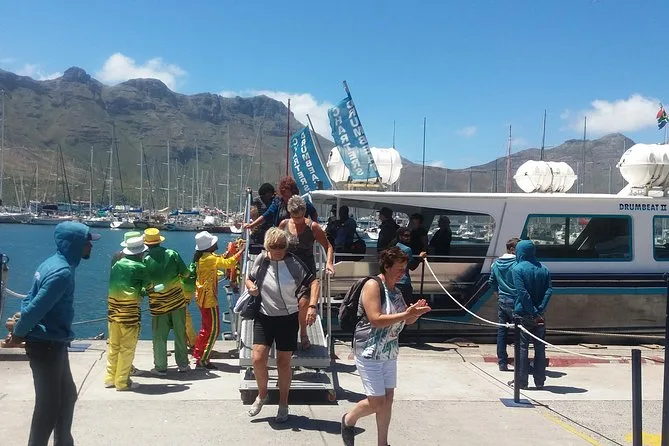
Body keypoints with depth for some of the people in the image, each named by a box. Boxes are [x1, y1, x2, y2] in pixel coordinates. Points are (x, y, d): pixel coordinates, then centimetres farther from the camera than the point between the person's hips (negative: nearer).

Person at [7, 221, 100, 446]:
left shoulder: (54, 264, 9)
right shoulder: (62, 272, -24)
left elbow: (30, 300, 12)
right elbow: (35, 308, -25)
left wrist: (19, 329, 3)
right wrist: (18, 333, -10)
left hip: (53, 343, 10)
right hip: (46, 345, -10)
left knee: (67, 394, 20)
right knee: (49, 403, 0)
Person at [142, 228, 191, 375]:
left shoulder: (145, 260, -10)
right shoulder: (172, 254, -6)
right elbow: (185, 273, -2)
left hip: (158, 305, -2)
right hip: (177, 301, 2)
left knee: (159, 337, 9)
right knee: (180, 333, 12)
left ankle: (160, 367, 15)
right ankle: (183, 364, 20)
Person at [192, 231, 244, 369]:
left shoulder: (202, 257, 7)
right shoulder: (209, 258, -22)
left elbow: (220, 261, 14)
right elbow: (228, 263, -27)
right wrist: (242, 251, -20)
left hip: (202, 298, 10)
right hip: (208, 299, -10)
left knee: (206, 327, 21)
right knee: (213, 330, -2)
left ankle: (198, 355, 30)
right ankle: (202, 361, 2)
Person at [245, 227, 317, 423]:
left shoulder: (293, 262, -9)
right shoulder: (261, 260, -1)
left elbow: (313, 282, -7)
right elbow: (249, 279, 16)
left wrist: (312, 307, -19)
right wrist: (251, 287, -7)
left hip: (288, 318, -2)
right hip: (264, 317, 2)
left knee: (284, 363, 6)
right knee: (258, 359, -9)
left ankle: (283, 404, 24)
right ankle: (262, 394, 19)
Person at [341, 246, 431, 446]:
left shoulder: (396, 291, 9)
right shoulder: (373, 285, -15)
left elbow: (407, 321, 17)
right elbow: (376, 320, -24)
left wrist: (416, 312, -5)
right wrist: (406, 314, -26)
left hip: (389, 353, 8)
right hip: (369, 352, -8)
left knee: (388, 399, 11)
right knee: (377, 402, -5)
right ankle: (349, 420, 23)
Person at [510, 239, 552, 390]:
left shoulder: (518, 269, -9)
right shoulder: (543, 269, 7)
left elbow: (522, 293, -17)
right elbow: (549, 290, -3)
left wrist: (533, 311, -15)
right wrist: (539, 310, -10)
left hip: (523, 314, -4)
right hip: (540, 317, 4)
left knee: (522, 347, 3)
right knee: (540, 347, 10)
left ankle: (521, 381, 6)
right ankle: (540, 381, 14)